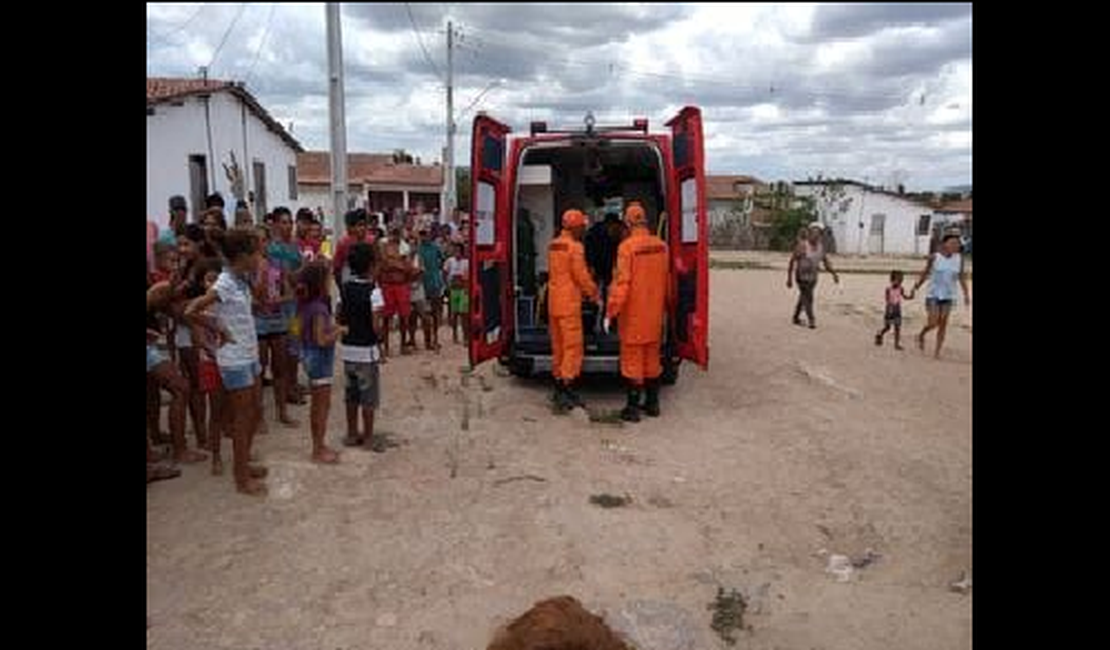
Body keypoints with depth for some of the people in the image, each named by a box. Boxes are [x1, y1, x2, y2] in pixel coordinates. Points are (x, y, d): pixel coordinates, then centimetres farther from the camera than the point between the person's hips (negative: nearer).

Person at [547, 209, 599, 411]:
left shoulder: (553, 245, 12)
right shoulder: (575, 247, -14)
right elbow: (581, 275, -13)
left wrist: (584, 290, 20)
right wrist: (593, 293, 4)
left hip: (554, 302, 9)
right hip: (569, 303, -9)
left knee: (558, 346, 13)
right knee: (573, 347, -5)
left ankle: (560, 388, 20)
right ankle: (565, 391, -8)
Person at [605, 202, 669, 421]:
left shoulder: (627, 247, -16)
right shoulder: (661, 246, 2)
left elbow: (622, 282, -19)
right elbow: (667, 281, 10)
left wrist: (610, 312, -14)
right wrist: (664, 307, 22)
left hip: (633, 313, -5)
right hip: (655, 313, 6)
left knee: (632, 358, 2)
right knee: (652, 356, 16)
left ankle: (632, 408, 7)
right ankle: (652, 403, 24)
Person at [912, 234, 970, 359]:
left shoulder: (959, 258, 0)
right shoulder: (934, 257, -9)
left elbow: (962, 277, 5)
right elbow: (926, 273, 0)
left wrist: (966, 294, 2)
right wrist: (918, 285, -9)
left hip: (948, 296, 3)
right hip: (933, 295, -3)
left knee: (943, 324, 3)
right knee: (933, 324, -8)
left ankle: (937, 351, 14)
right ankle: (921, 336, 24)